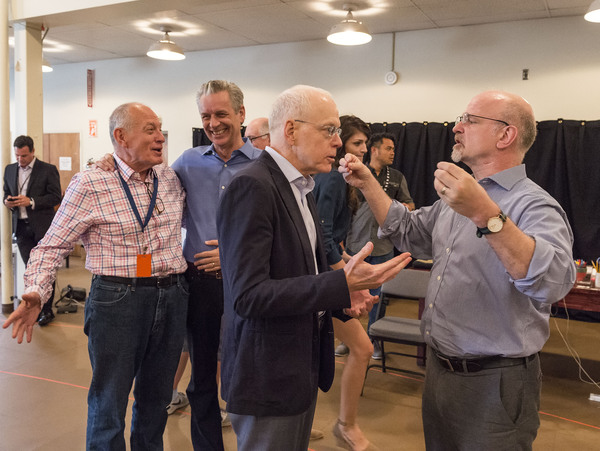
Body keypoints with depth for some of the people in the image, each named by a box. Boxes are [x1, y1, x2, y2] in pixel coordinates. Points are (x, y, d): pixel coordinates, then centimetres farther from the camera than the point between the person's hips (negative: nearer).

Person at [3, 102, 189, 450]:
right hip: (118, 300, -4)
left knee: (156, 397, 18)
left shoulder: (170, 178, 7)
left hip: (173, 297, 5)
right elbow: (52, 247, -6)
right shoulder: (90, 185, -8)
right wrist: (36, 293, -20)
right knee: (108, 404, 7)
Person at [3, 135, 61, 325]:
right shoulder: (10, 170, 12)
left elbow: (56, 197, -8)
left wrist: (31, 201, -19)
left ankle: (46, 310, 13)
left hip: (42, 226, -4)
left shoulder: (48, 170, -4)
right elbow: (7, 193, 19)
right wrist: (7, 201, -4)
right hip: (21, 226, 4)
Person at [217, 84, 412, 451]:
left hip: (303, 364, 9)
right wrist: (340, 285, -30)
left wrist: (343, 291, -1)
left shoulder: (301, 186, 9)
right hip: (268, 376, -9)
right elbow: (247, 296, -26)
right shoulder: (252, 187, -20)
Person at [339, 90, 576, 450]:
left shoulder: (535, 206, -18)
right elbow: (408, 231, 19)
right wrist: (368, 185, 11)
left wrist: (486, 215, -45)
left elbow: (554, 280, -35)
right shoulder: (459, 195, 10)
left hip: (494, 384, -7)